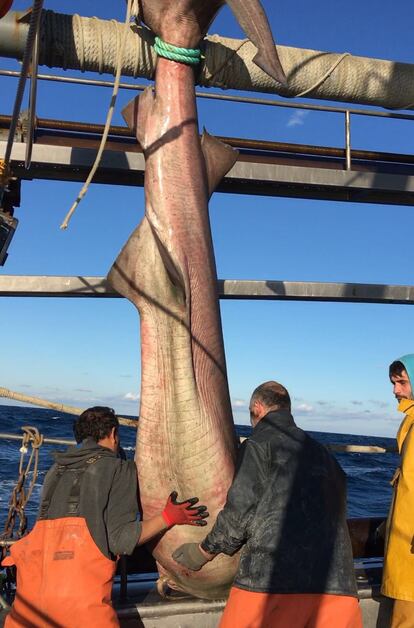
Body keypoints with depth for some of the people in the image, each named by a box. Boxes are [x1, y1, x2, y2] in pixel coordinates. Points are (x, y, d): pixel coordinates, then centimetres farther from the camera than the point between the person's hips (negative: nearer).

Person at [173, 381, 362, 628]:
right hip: (339, 585, 5)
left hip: (272, 580, -5)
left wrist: (203, 552, 11)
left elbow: (239, 513, -4)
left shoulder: (259, 444, 2)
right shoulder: (324, 454, 20)